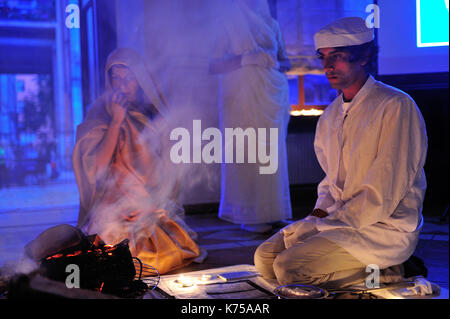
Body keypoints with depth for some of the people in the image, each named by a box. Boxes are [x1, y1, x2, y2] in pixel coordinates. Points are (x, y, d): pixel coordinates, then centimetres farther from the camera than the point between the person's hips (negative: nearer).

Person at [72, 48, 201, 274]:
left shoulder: (153, 113, 11)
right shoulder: (101, 115, 1)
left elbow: (167, 163, 13)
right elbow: (98, 165, -10)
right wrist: (116, 121, -13)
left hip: (154, 209, 4)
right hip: (113, 211, -3)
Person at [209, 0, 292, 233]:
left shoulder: (271, 24, 16)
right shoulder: (228, 25, 2)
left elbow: (285, 61, 19)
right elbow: (213, 65, -5)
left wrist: (275, 64, -4)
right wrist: (245, 59, -16)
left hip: (273, 96, 5)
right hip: (243, 98, -4)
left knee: (274, 152, 2)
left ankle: (274, 212, 8)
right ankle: (249, 216, -2)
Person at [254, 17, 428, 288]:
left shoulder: (396, 106, -14)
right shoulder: (331, 114, 12)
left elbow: (382, 197, -18)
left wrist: (324, 225, -17)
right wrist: (318, 214, 1)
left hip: (387, 227, -8)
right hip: (338, 218, 8)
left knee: (289, 267, -22)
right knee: (265, 257, -3)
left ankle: (383, 272, -4)